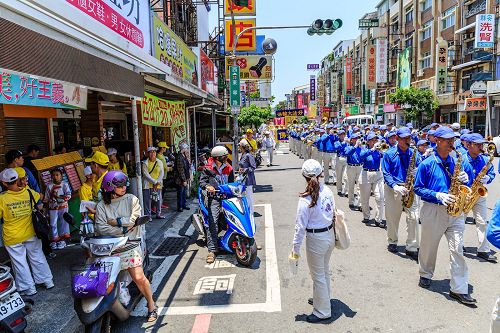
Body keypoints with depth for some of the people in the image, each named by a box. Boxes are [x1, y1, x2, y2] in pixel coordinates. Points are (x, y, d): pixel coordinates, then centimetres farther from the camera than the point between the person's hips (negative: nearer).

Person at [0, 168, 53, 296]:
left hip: (12, 239, -3)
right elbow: (39, 197, 12)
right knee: (37, 258, 19)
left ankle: (29, 288, 24)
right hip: (31, 234, 3)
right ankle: (47, 281, 29)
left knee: (20, 264, 13)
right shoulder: (29, 192, -11)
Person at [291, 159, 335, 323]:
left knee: (318, 276, 11)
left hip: (316, 239, -7)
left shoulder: (305, 200, -24)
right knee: (325, 271, 26)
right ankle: (322, 298, 47)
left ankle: (323, 311, 27)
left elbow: (301, 226, -19)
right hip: (330, 234, 7)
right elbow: (333, 213, 5)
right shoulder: (328, 191, -6)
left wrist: (296, 248, -10)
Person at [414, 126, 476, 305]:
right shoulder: (427, 164, -4)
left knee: (457, 249, 0)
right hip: (433, 210, -2)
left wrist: (466, 180, -8)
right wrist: (438, 196, -16)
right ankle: (425, 275, 34)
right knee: (429, 246, 11)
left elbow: (472, 185, 15)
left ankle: (459, 289, 8)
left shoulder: (460, 162, 7)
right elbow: (418, 188, -3)